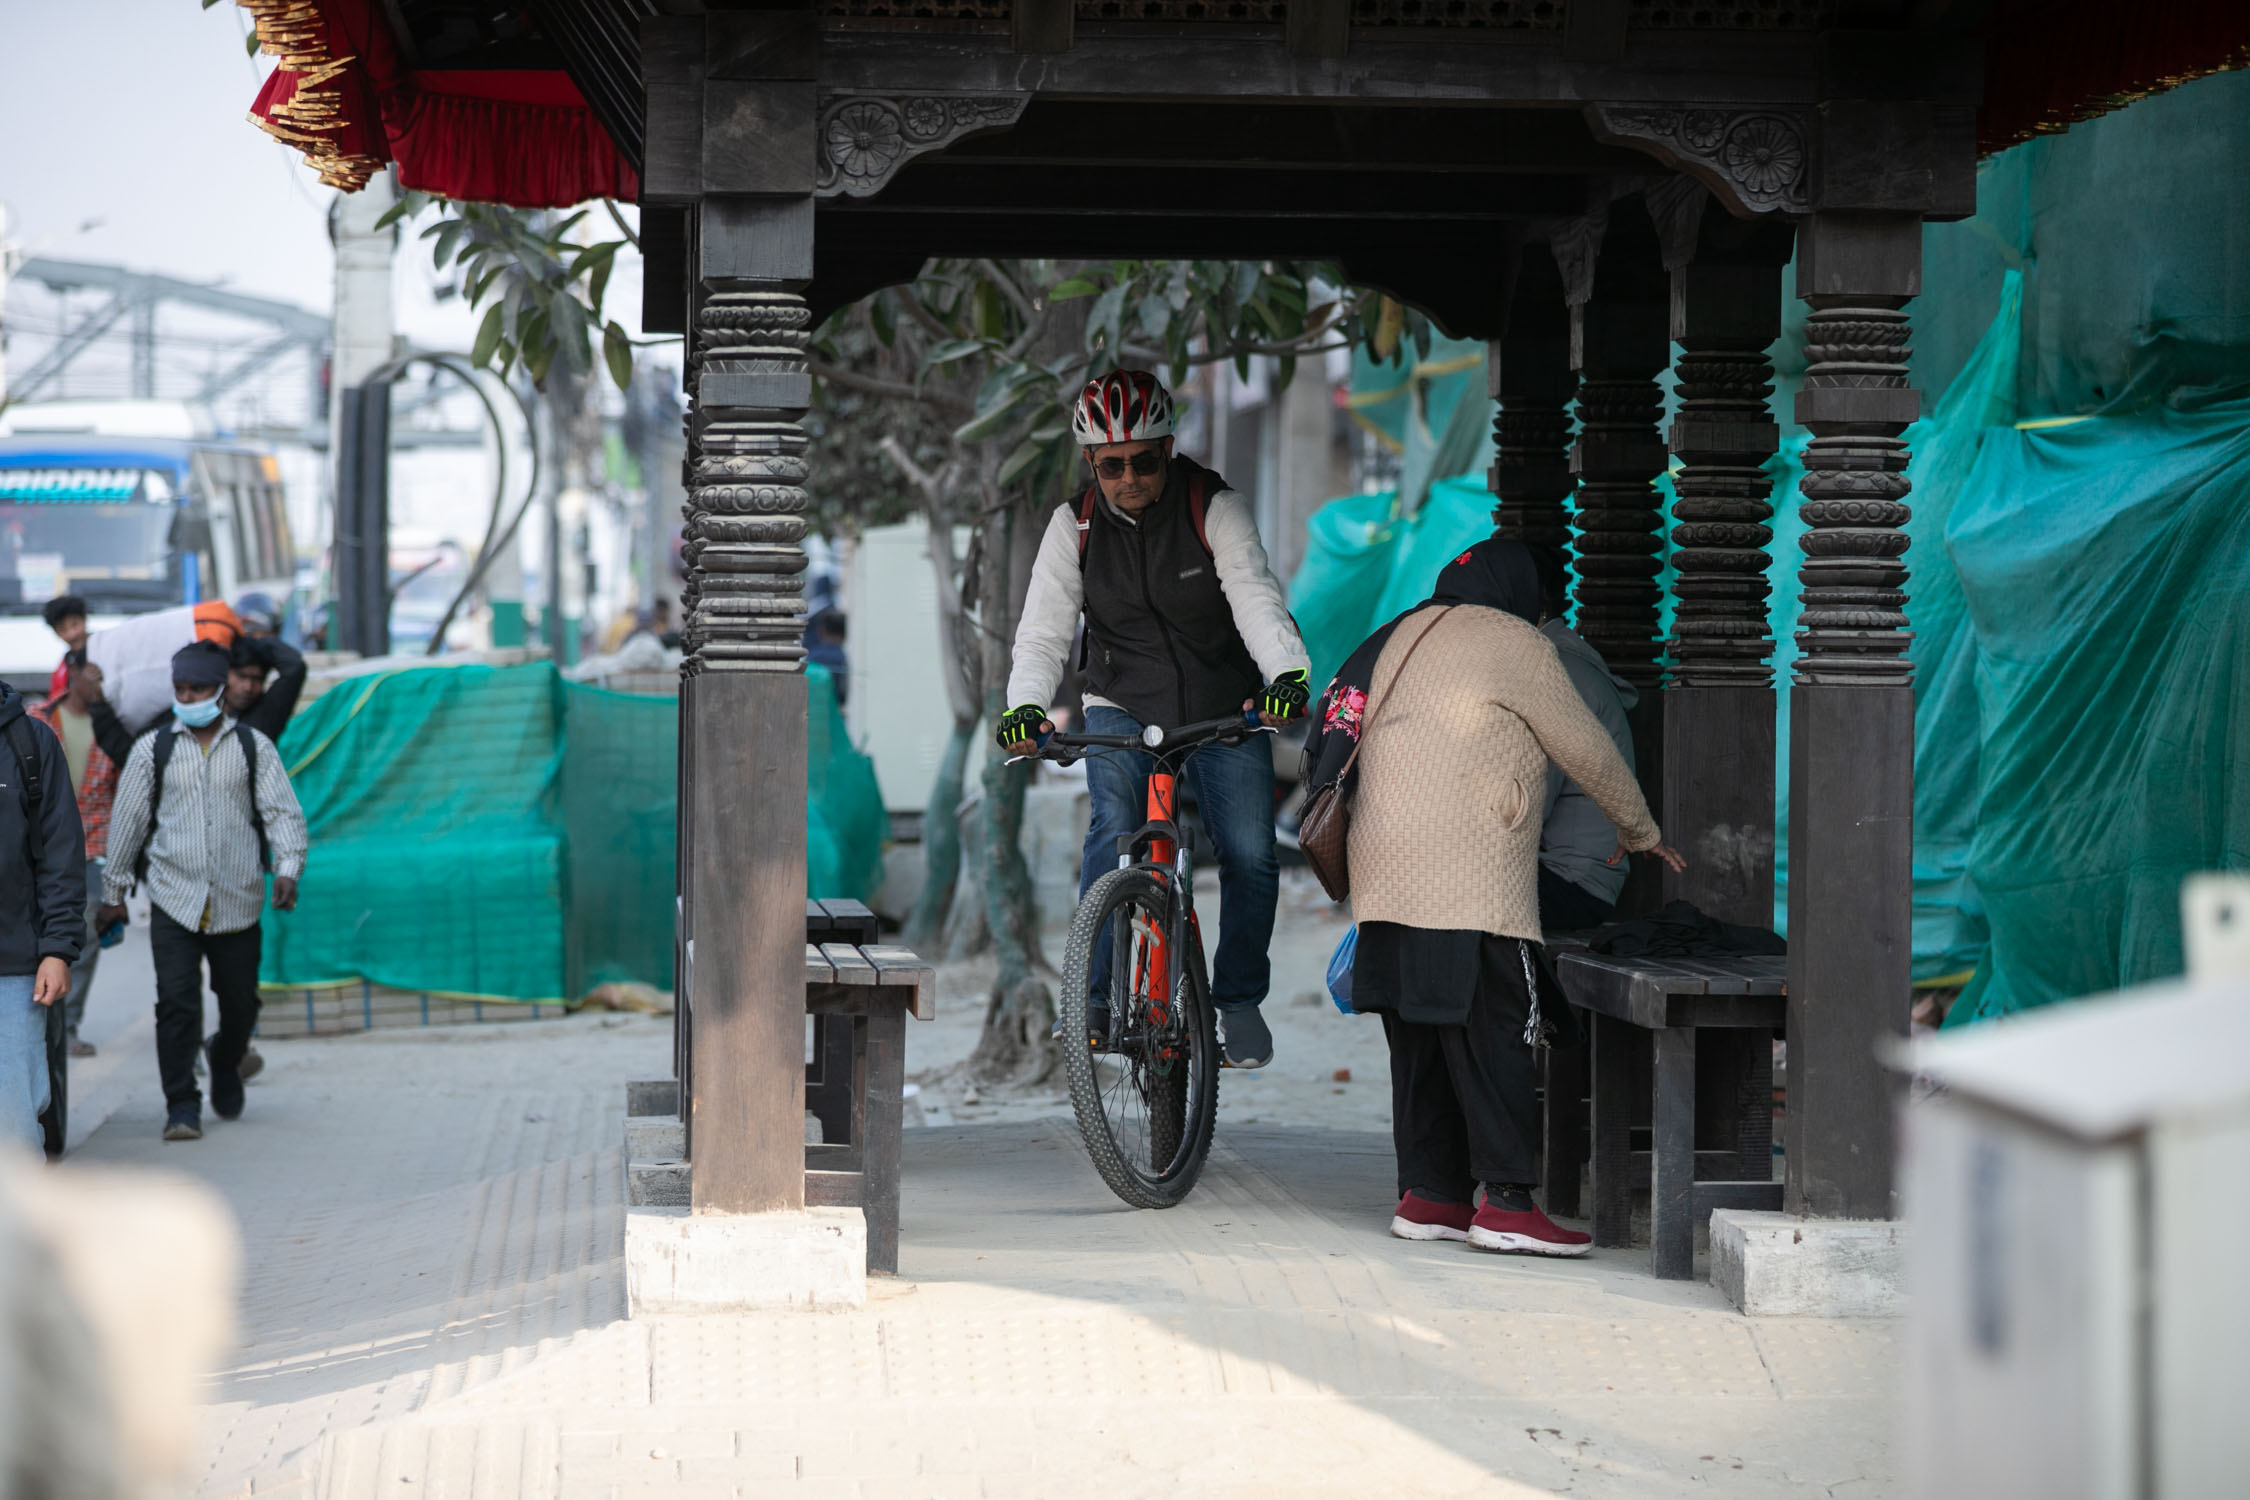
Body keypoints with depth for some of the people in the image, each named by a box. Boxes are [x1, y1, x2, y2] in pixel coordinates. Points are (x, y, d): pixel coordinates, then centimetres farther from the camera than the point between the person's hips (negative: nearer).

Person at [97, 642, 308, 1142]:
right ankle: (181, 1106, -4)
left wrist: (288, 870, -15)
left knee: (240, 1000, 9)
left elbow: (282, 812, 1)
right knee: (177, 1002, -10)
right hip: (174, 900, -1)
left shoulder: (254, 747, 5)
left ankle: (226, 1061, 40)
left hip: (238, 901, 1)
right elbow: (128, 819, 10)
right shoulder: (153, 749, 5)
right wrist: (113, 892, 13)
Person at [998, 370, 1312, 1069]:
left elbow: (1257, 600, -26)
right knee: (1114, 828, -23)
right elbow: (1044, 629, -13)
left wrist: (1288, 673, -45)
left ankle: (1238, 999, 11)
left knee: (1251, 855, -9)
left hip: (1223, 713, -1)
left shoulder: (1216, 510, -14)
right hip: (1122, 709, 1)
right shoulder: (1075, 525, -8)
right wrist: (1025, 704, -33)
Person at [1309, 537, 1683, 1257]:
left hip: (1386, 873, 8)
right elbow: (1586, 750, 3)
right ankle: (1506, 1202, -11)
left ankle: (1428, 1195, 11)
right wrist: (1642, 831, 17)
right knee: (1493, 1036, -7)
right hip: (1472, 886, -8)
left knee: (1419, 1037, 10)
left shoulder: (1399, 637, 19)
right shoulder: (1514, 643, -2)